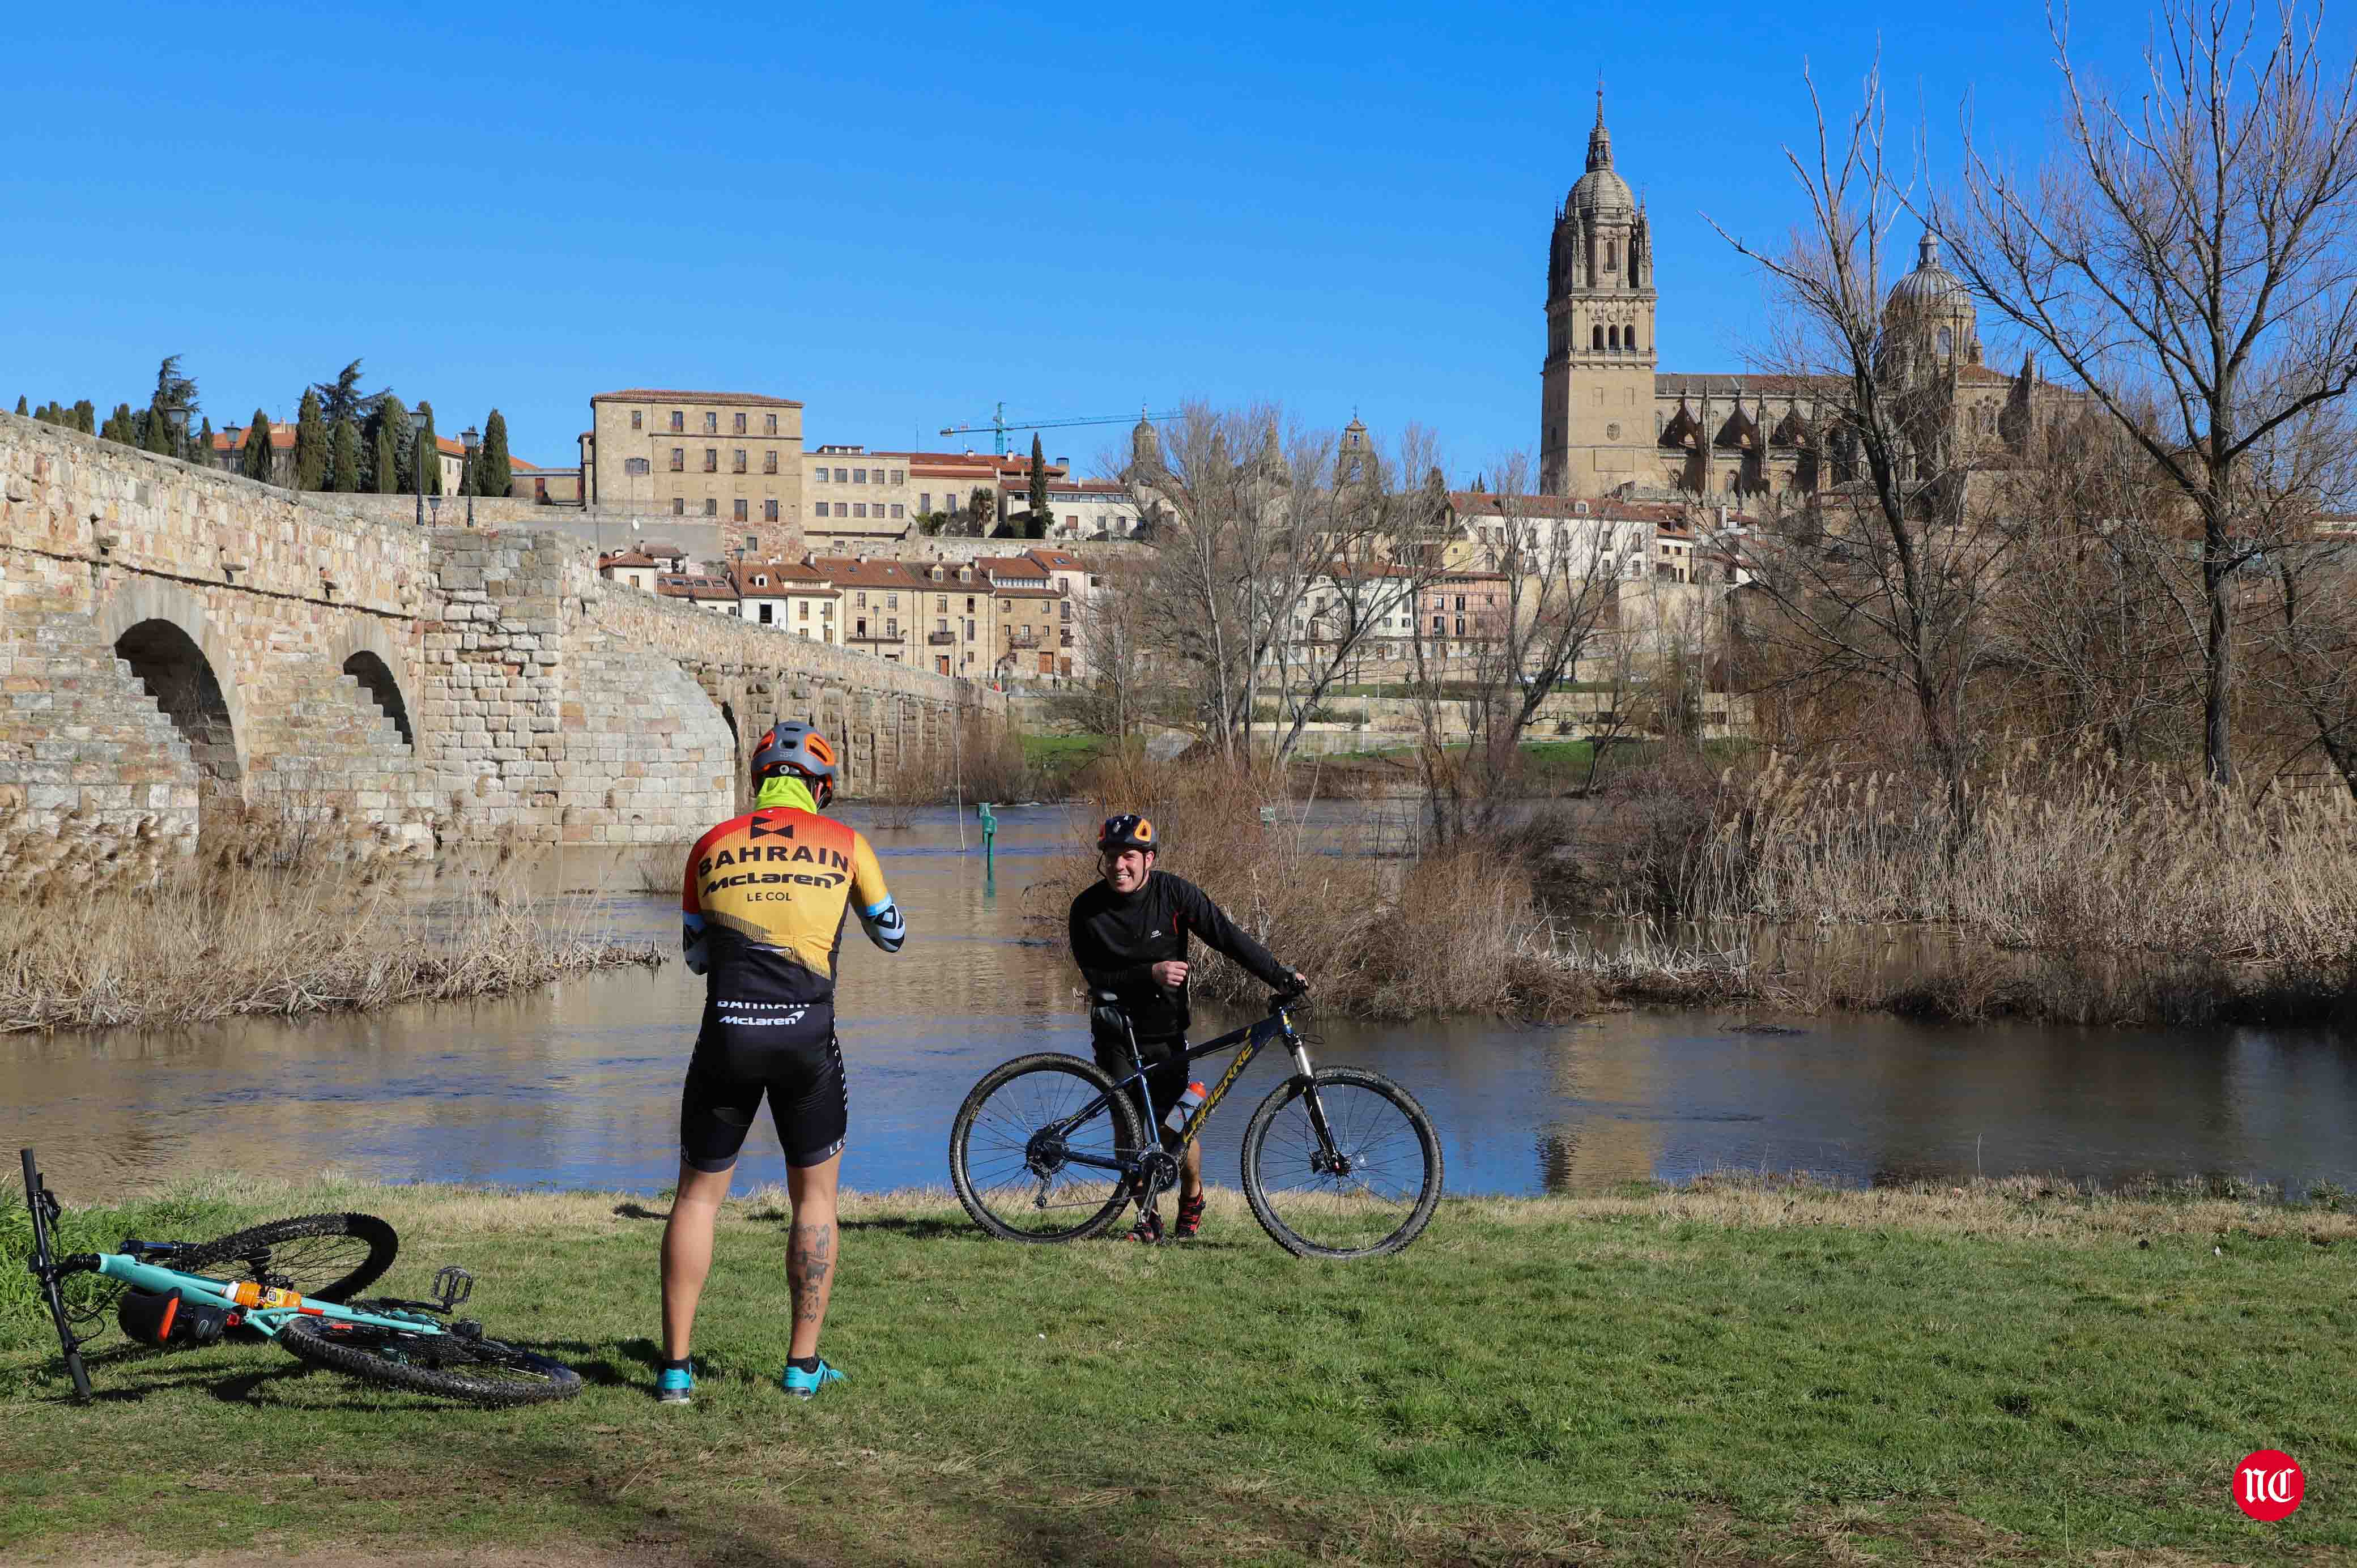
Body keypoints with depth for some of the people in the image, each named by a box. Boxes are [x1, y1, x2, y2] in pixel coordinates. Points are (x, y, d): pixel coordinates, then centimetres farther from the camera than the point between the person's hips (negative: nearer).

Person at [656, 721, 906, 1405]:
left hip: (726, 1037, 1)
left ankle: (676, 1367, 10)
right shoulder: (843, 843, 7)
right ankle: (804, 1365, 14)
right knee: (815, 1196, 14)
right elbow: (892, 935, 19)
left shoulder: (712, 846, 9)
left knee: (698, 1195, 13)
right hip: (807, 1039, -1)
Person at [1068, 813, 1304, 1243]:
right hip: (1116, 1033, 1)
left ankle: (1192, 1202, 20)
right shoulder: (1087, 909, -11)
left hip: (1165, 1032, -1)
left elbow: (1227, 936, -12)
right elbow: (1095, 977, -11)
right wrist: (1150, 974, -25)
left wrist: (1280, 975, -19)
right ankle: (1147, 1215, 19)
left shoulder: (1174, 893, -12)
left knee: (1177, 1128, -8)